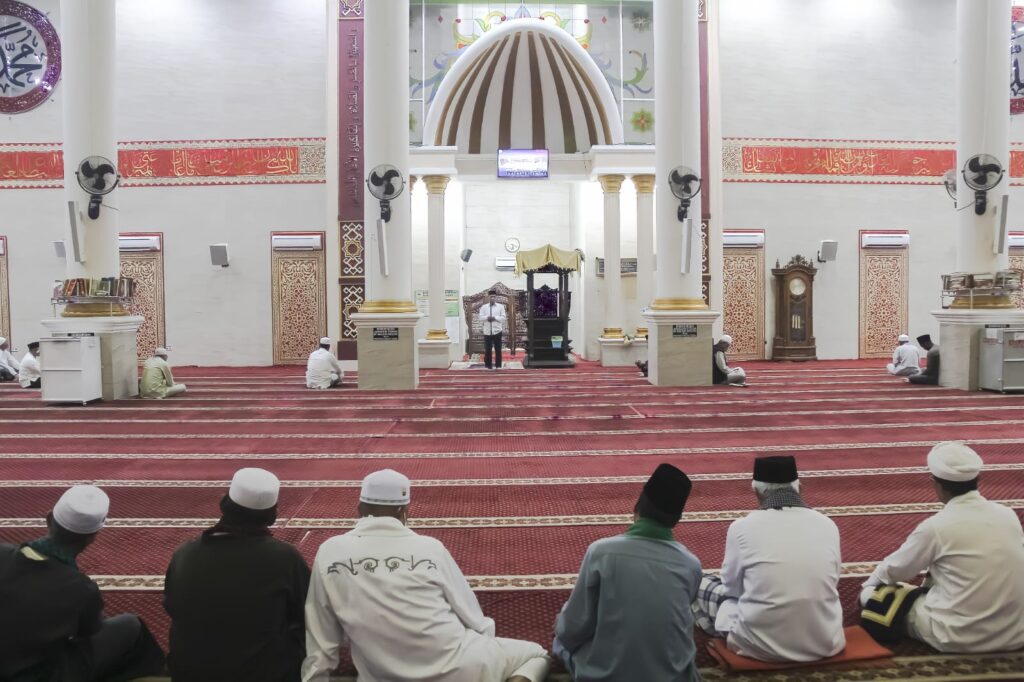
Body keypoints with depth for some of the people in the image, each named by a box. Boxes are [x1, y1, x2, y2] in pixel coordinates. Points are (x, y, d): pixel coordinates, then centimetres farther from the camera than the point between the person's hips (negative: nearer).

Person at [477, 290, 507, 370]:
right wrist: (487, 317, -17)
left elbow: (504, 318, -3)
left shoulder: (500, 306, 4)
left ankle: (498, 365, 8)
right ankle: (488, 365, 11)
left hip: (497, 330, -1)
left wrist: (495, 318, -15)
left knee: (498, 349, 2)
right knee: (487, 349, 4)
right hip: (487, 331, 1)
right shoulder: (483, 307, 6)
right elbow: (480, 317, 0)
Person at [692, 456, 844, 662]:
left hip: (761, 644, -2)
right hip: (825, 642, 3)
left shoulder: (742, 527, -8)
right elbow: (833, 582, 14)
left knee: (701, 584, 18)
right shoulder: (827, 525, 0)